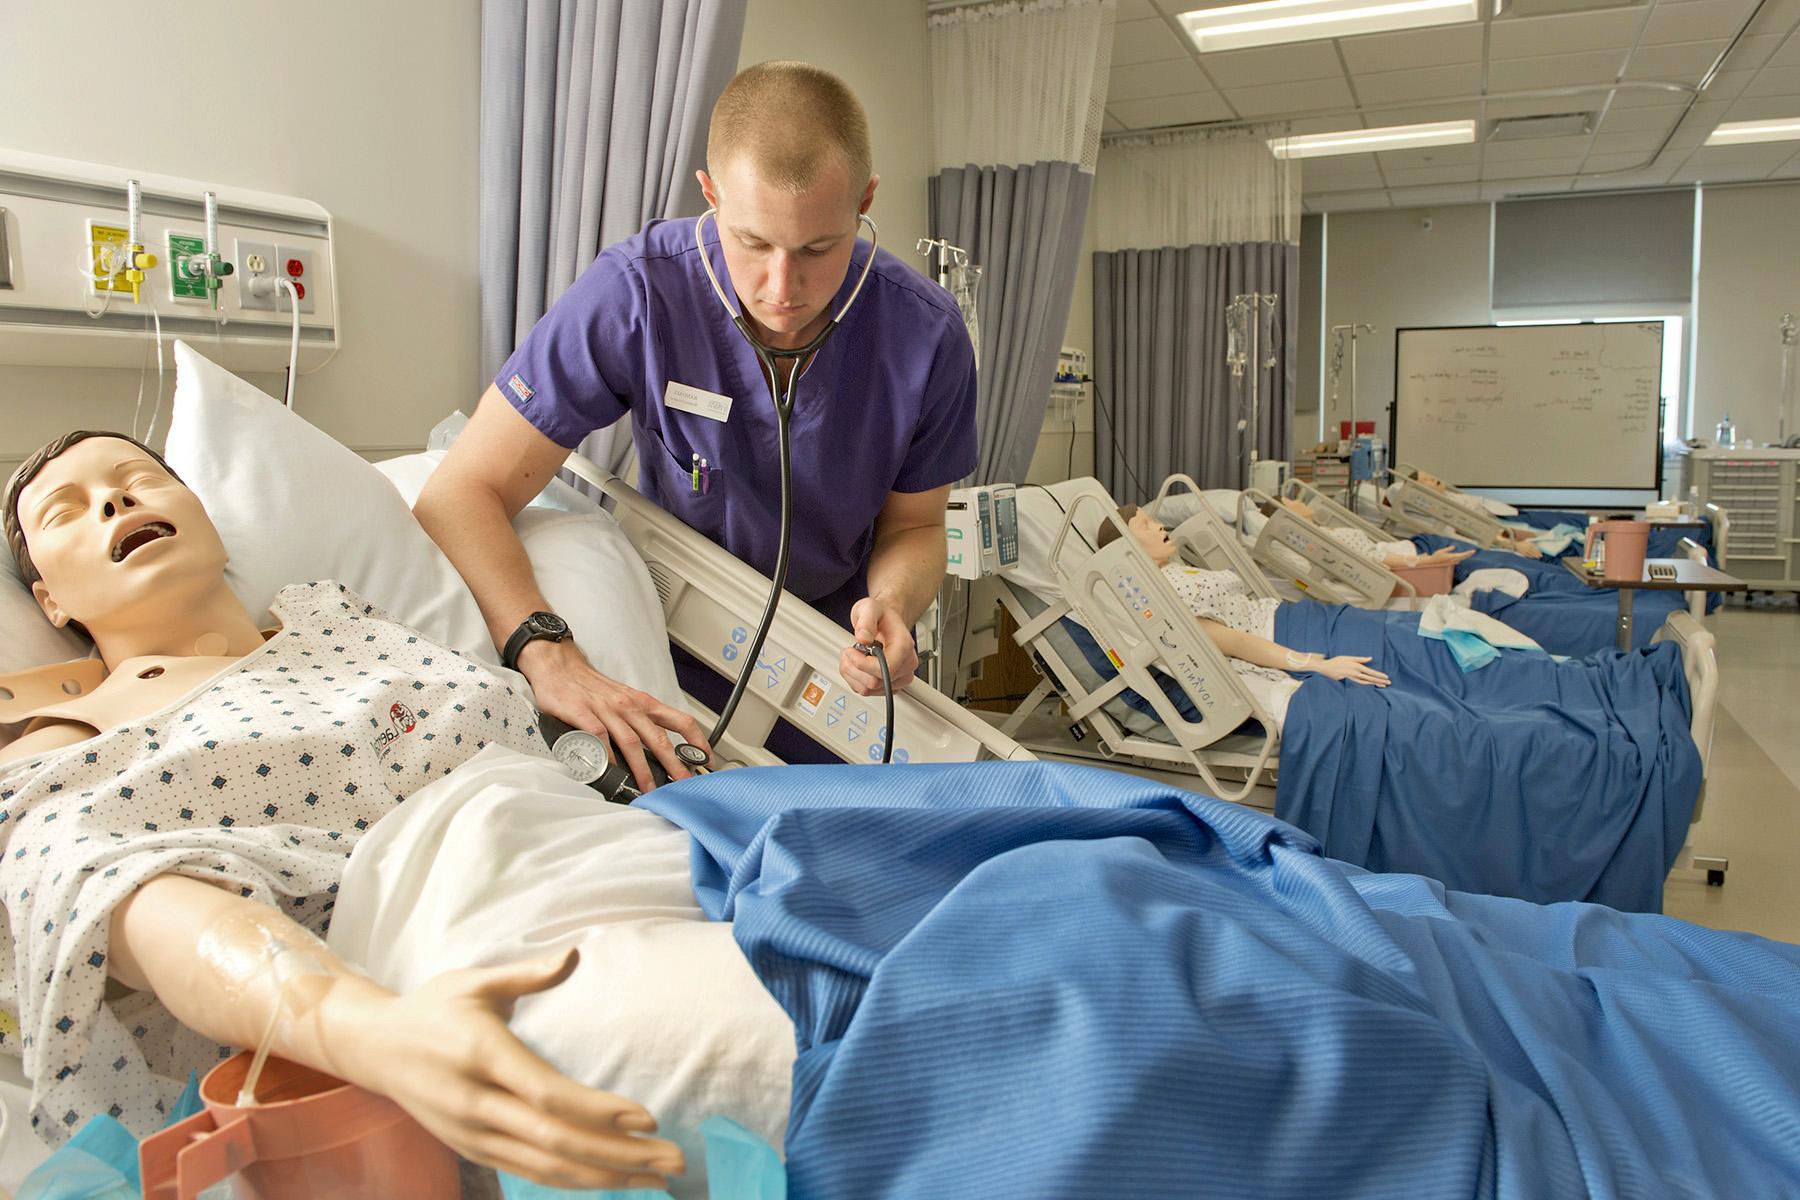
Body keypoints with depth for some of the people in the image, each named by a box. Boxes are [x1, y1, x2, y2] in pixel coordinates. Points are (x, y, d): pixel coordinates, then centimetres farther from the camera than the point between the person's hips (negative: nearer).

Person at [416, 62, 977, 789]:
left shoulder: (926, 334, -21)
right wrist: (550, 659, -45)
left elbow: (914, 524, -6)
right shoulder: (637, 294, -27)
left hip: (839, 646, 2)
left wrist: (892, 607, -30)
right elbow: (462, 495, -28)